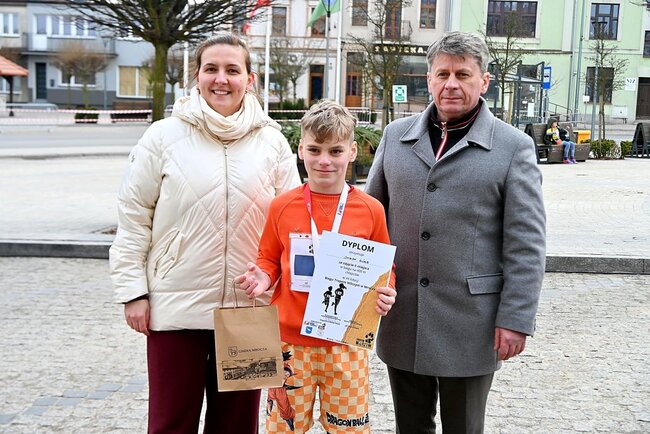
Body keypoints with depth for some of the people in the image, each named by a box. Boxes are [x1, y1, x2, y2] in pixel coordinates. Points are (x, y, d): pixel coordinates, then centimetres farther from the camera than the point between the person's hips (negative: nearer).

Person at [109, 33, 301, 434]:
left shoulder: (272, 141, 3)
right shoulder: (164, 136, -2)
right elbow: (134, 218, 0)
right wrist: (133, 291, -3)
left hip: (249, 307, 2)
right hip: (175, 307, -1)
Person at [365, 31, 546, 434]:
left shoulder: (514, 147, -4)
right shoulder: (396, 135, 7)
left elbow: (525, 245, -6)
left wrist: (516, 319, -10)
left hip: (470, 323, -3)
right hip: (401, 317, 4)